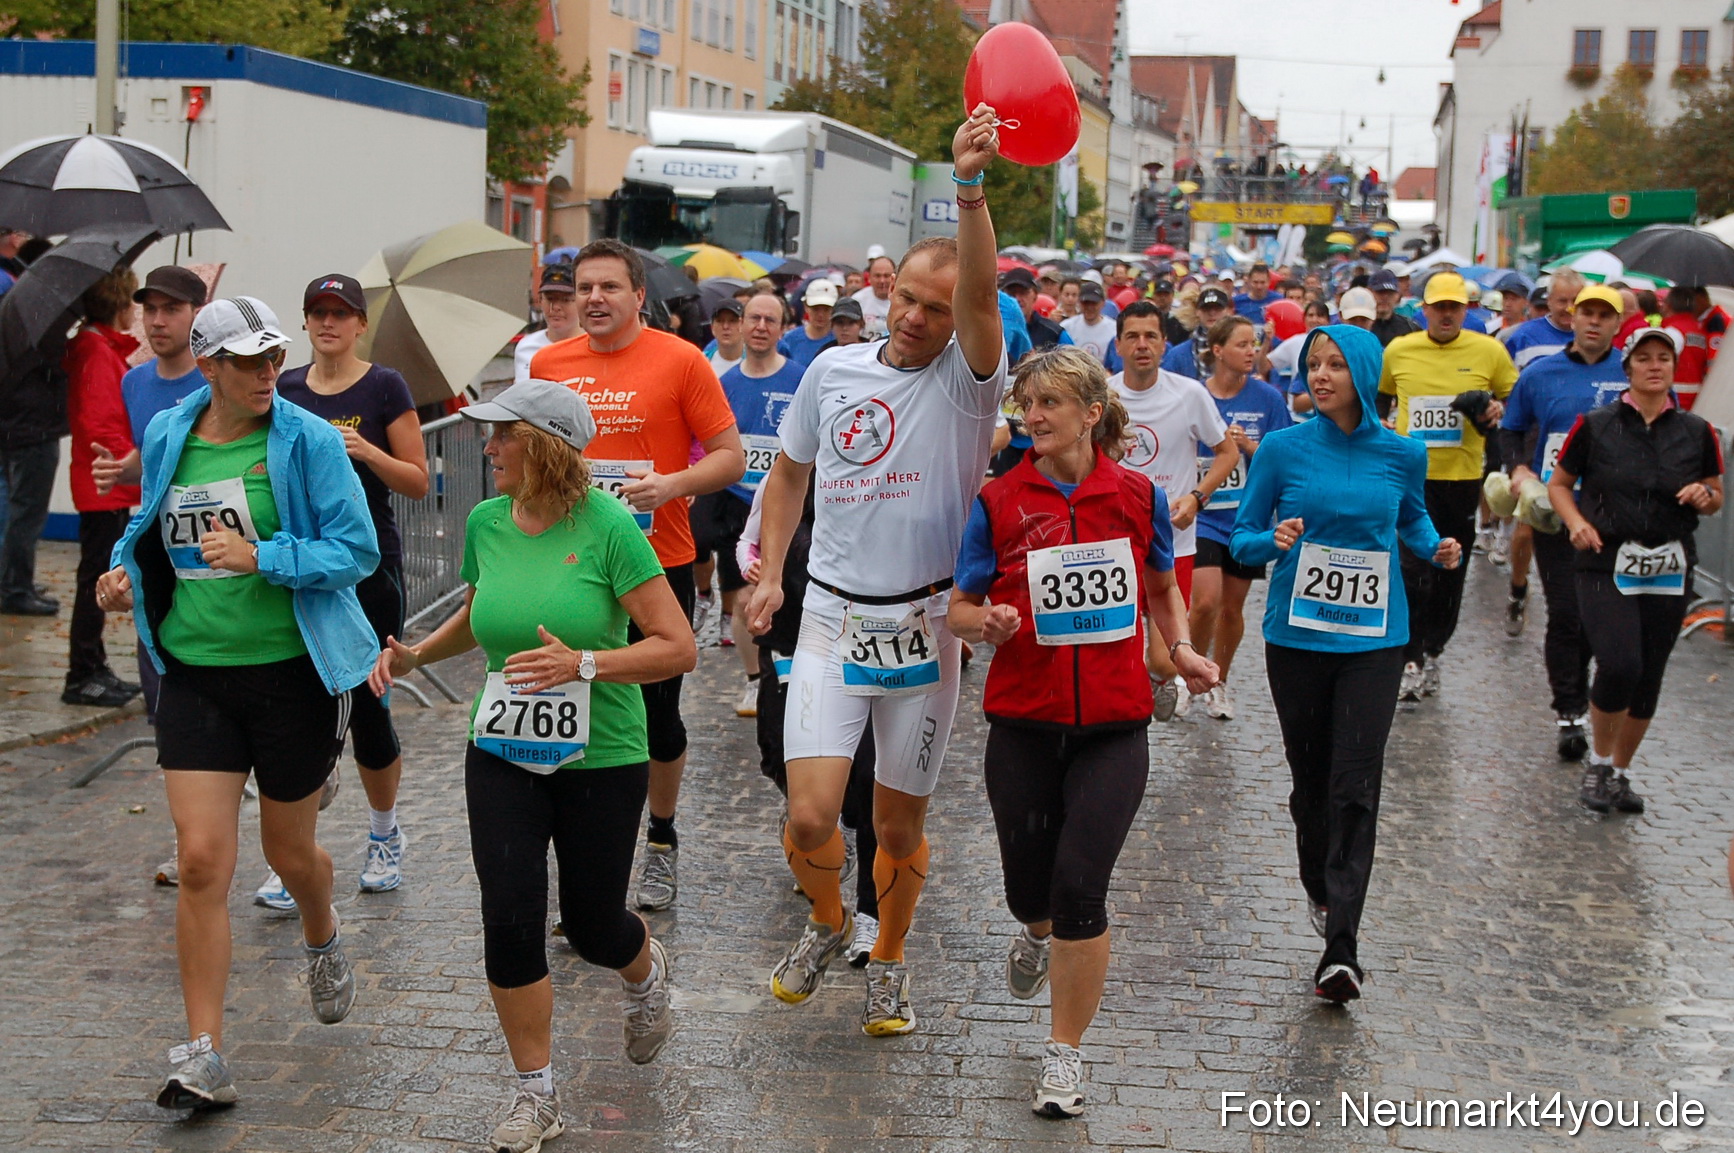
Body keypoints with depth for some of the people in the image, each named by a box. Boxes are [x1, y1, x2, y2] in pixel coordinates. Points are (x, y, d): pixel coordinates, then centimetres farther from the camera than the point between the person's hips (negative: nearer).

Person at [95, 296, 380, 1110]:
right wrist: (126, 572, 1)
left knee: (290, 852, 14)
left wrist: (262, 557, -25)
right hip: (196, 675, 3)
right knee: (201, 860, -7)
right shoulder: (167, 438, 4)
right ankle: (203, 1058, 0)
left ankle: (323, 939, 51)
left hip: (294, 669, -2)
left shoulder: (308, 440, -9)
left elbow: (357, 550, -13)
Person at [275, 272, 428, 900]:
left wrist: (366, 451, -19)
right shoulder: (285, 389, 9)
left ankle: (384, 833, 27)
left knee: (365, 704, 4)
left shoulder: (384, 387, -3)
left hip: (369, 562, -3)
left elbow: (418, 482, -4)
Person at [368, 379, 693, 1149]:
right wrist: (416, 654, 5)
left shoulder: (607, 526, -17)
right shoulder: (486, 522, -1)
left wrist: (584, 664, -29)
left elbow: (678, 648, -18)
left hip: (601, 759, -4)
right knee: (509, 919, -5)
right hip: (502, 754, 4)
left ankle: (648, 975, 47)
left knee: (591, 926, 8)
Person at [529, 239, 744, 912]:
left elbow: (731, 457, -6)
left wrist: (671, 484, -21)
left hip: (659, 566, -3)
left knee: (658, 712, 8)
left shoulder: (679, 361, -7)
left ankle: (661, 846, 26)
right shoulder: (548, 364, 5)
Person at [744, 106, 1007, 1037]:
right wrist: (769, 573, 9)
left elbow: (980, 294, -27)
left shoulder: (967, 376, -7)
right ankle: (827, 924, 24)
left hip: (925, 629, -2)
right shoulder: (833, 370, 5)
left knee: (901, 826, 9)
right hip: (831, 620, 2)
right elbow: (789, 472, 18)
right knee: (810, 815, -8)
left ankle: (889, 962, 34)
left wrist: (969, 191, -41)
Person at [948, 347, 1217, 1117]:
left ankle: (1064, 1053, 9)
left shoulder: (1138, 495, 1)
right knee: (1029, 886, 10)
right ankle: (1038, 936, 50)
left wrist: (1182, 650, 2)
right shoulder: (998, 503, -2)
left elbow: (1160, 586, 18)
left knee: (1080, 886, -9)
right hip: (1024, 719, 1)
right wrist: (984, 623, -20)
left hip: (1113, 722, -1)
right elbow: (959, 609, 2)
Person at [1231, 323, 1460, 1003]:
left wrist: (1437, 549, 0)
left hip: (1373, 640, 0)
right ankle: (1321, 892, 39)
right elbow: (1242, 538, 1)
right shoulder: (1283, 449, -3)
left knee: (1355, 788, -9)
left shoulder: (1401, 455, 2)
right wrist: (1273, 540, -21)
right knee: (1312, 780, 11)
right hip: (1297, 636, 0)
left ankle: (1341, 949, -11)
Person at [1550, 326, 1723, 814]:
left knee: (1649, 677, 6)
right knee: (1619, 665, -19)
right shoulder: (1595, 426, 0)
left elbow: (1716, 498, 16)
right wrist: (1577, 522, -9)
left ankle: (1620, 772, 25)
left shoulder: (1697, 431, 6)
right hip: (1606, 566, -3)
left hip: (1670, 572, 3)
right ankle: (1599, 763, 6)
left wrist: (1704, 496, -8)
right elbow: (1559, 483, 9)